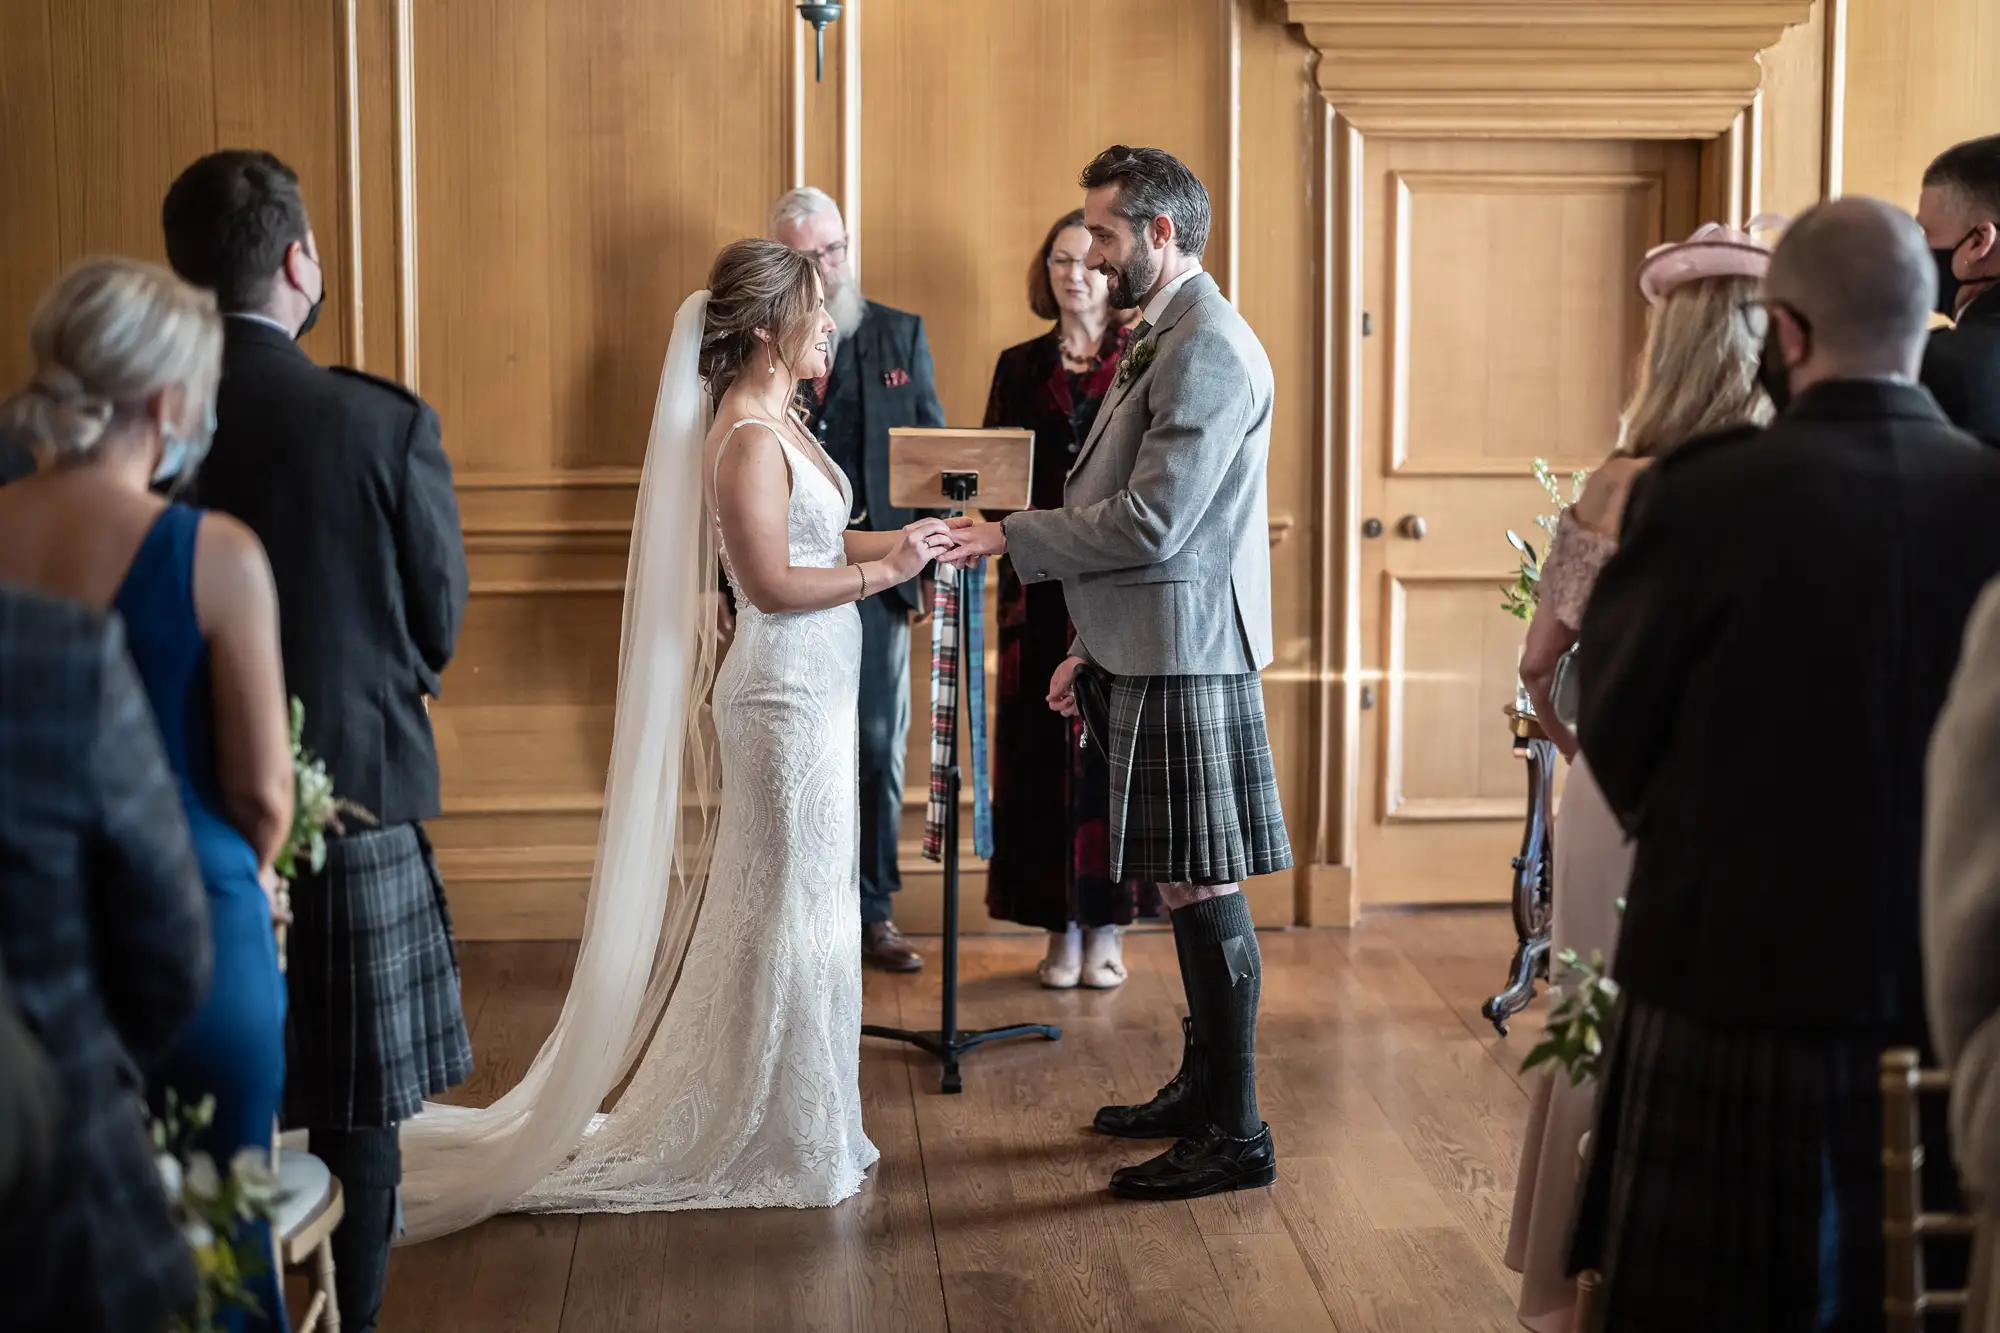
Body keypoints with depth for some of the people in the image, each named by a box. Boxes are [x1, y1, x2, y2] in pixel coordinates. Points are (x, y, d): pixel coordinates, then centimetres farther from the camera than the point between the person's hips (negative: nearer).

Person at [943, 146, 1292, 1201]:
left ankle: (1236, 1135, 3)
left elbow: (1151, 521, -22)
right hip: (1154, 651, 10)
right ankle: (1203, 1086, 29)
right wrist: (1094, 643, 20)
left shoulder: (1207, 348, -17)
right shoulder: (1163, 339, 16)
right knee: (1187, 886, 17)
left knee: (1202, 888, -5)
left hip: (1186, 660, -10)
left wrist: (1010, 538, -14)